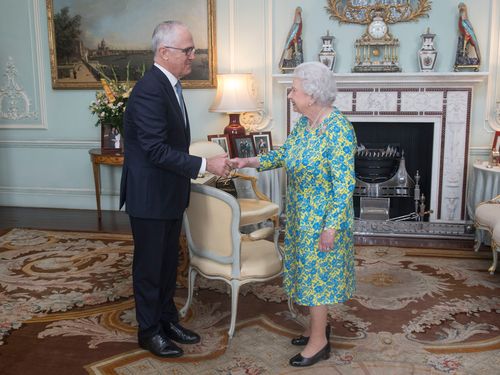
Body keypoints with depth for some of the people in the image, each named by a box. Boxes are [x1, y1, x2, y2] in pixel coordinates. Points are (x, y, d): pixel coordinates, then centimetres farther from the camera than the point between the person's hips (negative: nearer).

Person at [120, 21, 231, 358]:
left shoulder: (169, 85, 9)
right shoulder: (149, 90, -22)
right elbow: (156, 150, -27)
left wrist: (196, 170, 17)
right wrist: (205, 165, -25)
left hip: (169, 193, 9)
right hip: (149, 196, -9)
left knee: (169, 262, 18)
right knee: (150, 265, 7)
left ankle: (167, 319, 34)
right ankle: (149, 331, 23)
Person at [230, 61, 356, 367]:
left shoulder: (338, 129, -23)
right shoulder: (303, 123, 3)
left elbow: (344, 183, -23)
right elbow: (285, 153, 16)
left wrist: (331, 226, -22)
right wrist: (251, 162, 3)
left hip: (323, 217, -8)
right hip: (302, 214, 8)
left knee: (318, 274, 2)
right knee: (309, 270, 18)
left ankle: (319, 341, 17)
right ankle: (319, 325, 36)